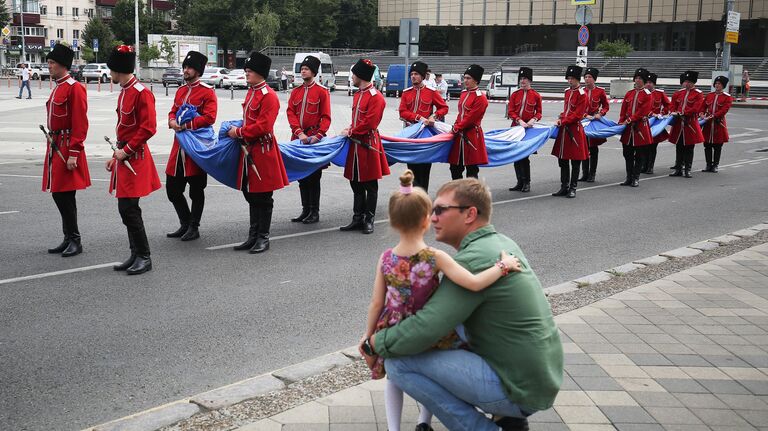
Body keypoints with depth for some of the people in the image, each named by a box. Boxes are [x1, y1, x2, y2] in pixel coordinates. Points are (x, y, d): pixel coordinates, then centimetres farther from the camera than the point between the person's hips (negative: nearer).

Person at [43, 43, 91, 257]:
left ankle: (75, 241, 3)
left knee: (65, 196, -6)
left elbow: (80, 125, -18)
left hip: (67, 148, -10)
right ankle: (69, 239, 20)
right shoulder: (57, 87, 16)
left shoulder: (74, 88, -13)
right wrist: (52, 146, 19)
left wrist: (73, 154, -20)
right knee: (58, 194, 11)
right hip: (55, 147, 10)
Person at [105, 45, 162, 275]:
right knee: (126, 208, 12)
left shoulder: (141, 93, -15)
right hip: (124, 157, 10)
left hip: (134, 158, -10)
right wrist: (117, 155, 18)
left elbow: (148, 129, -20)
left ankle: (144, 258, 1)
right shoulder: (124, 92, 14)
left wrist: (125, 151, -16)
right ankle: (136, 255, 20)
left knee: (129, 209, -8)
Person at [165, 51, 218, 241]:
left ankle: (194, 228, 14)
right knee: (172, 189, 9)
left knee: (196, 190, 3)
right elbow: (173, 111, 16)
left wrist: (185, 125, -21)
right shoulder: (181, 90, 14)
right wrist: (172, 121, -7)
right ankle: (185, 224, 24)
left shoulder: (207, 91, -8)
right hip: (179, 145, 7)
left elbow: (209, 118, -17)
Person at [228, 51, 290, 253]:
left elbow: (263, 126, -22)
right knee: (251, 195, 13)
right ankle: (253, 237, 22)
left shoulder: (269, 95, -15)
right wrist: (238, 130, 7)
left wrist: (239, 133, -15)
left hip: (262, 151, -9)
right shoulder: (251, 92, 13)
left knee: (263, 197, 1)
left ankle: (263, 238, 11)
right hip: (249, 150, 9)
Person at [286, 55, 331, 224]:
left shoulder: (322, 91, -3)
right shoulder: (295, 92, 12)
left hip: (314, 140, -5)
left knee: (313, 177, 0)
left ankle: (314, 212, 8)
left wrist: (318, 135, -19)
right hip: (298, 139, 5)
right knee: (301, 176, 10)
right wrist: (299, 133, -13)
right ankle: (305, 210, 20)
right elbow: (290, 113, 2)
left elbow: (326, 117, -7)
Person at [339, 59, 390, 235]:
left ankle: (369, 220, 11)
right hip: (356, 145, 8)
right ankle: (357, 219, 18)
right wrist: (349, 131, 3)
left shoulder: (376, 97, -14)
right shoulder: (357, 95, 14)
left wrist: (350, 132, -11)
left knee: (370, 185, 3)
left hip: (368, 146, -8)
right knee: (356, 184, 11)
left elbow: (369, 123, -19)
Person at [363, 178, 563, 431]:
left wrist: (373, 344, -7)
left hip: (519, 389, -9)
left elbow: (423, 331, -23)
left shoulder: (474, 260, -20)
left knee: (398, 362, -13)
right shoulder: (502, 243, 8)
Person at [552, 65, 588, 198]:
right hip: (564, 129, 8)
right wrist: (560, 119, 3)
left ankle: (572, 188, 8)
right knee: (562, 160, 9)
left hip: (575, 130, -8)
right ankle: (564, 187, 18)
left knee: (575, 161, 2)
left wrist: (562, 122, -15)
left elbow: (577, 115, -15)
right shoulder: (567, 91, 12)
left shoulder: (582, 94, -11)